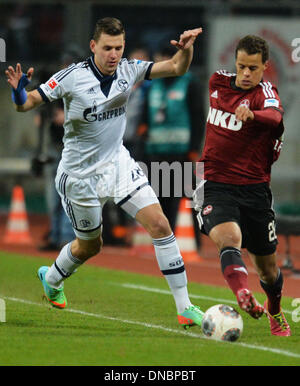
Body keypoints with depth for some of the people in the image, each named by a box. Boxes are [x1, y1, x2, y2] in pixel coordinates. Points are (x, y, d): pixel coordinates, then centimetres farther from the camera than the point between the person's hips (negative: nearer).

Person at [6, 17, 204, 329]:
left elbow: (177, 68, -7)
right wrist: (19, 93, -41)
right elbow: (26, 104, -17)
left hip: (118, 163, 3)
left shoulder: (129, 70, -8)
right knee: (89, 246, 14)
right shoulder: (72, 77, -20)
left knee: (159, 224, -12)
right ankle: (51, 278, 49)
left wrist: (185, 49, -29)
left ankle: (184, 308, -7)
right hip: (80, 173, -3)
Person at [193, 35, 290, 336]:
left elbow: (275, 116, -38)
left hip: (254, 188, -1)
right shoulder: (218, 82, 4)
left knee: (266, 267, 10)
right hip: (215, 186, 1)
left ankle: (275, 312, 43)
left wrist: (253, 115, -55)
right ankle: (246, 301, -53)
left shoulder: (265, 91, -11)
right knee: (229, 238, -30)